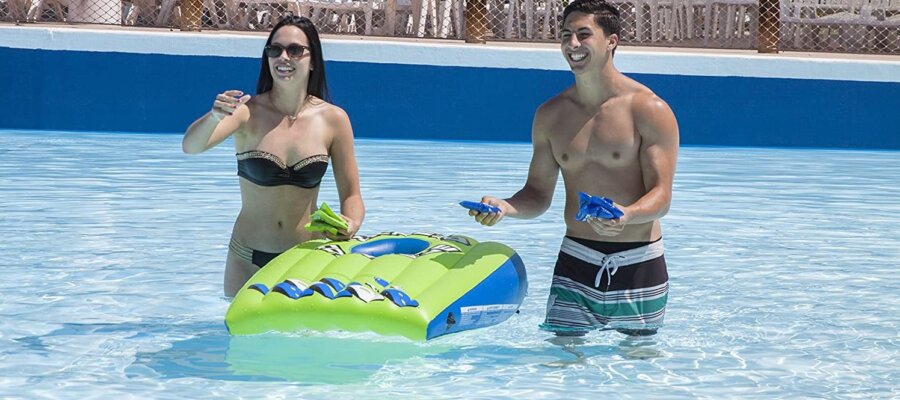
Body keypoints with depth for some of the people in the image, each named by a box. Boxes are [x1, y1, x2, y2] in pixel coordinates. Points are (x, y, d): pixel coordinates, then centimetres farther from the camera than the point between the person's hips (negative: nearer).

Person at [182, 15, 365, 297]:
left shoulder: (333, 119, -6)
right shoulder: (249, 112, -10)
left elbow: (351, 196, -3)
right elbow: (190, 146, -25)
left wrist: (350, 225, -26)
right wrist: (215, 117, -46)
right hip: (249, 260, 0)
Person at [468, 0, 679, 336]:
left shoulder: (649, 110, -9)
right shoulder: (550, 115, 6)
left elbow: (661, 196, -13)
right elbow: (538, 194, 10)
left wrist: (626, 216, -35)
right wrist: (505, 207, -12)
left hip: (639, 263, -3)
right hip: (576, 261, 3)